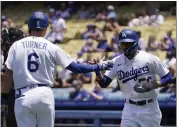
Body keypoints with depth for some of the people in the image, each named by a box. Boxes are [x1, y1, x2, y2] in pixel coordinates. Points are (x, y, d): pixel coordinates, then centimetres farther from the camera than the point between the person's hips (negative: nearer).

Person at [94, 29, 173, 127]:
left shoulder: (149, 59, -10)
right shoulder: (116, 62, -1)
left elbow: (168, 77, -4)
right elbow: (103, 83, -3)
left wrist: (153, 85, -21)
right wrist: (97, 70, -22)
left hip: (149, 107, -2)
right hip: (130, 109, 2)